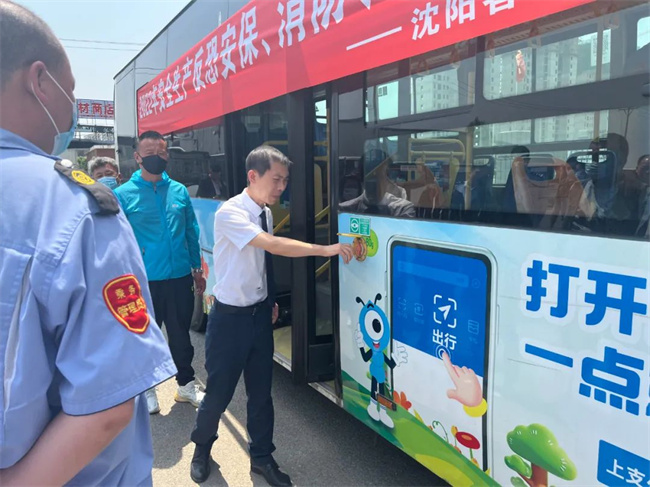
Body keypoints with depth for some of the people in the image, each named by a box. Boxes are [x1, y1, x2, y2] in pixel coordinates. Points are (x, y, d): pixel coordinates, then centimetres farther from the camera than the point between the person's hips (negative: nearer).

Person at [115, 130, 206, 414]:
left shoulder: (179, 191, 3)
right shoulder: (123, 195, -6)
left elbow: (192, 232, 9)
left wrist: (197, 269, 11)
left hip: (180, 278, 3)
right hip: (143, 281, -2)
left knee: (181, 334, 16)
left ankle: (186, 384, 35)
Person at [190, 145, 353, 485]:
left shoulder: (265, 213, 4)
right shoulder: (230, 213, -20)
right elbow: (274, 245, -33)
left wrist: (270, 299, 10)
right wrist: (325, 249, -35)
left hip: (260, 314, 6)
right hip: (230, 317, -6)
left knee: (260, 391, 13)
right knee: (219, 391, 9)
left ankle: (262, 458, 33)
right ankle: (202, 448, 38)